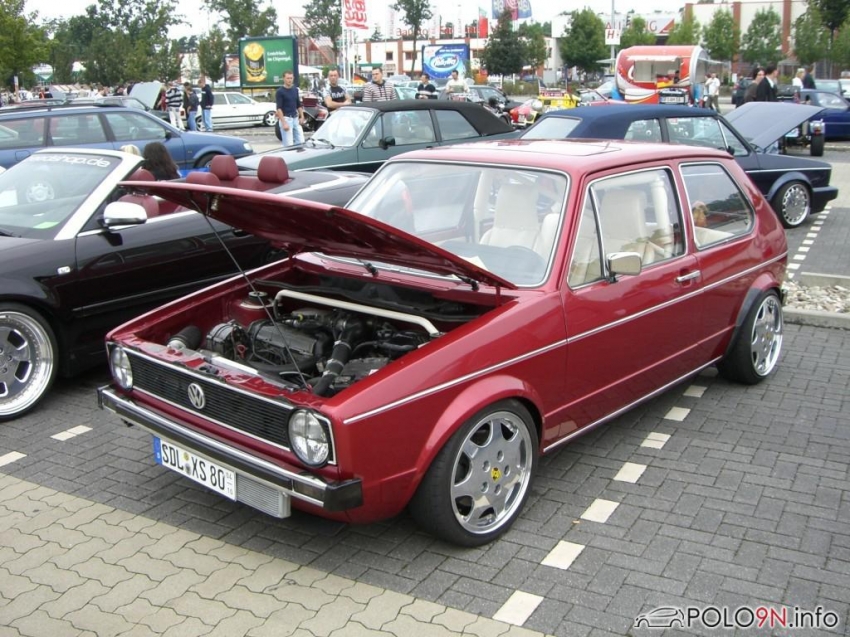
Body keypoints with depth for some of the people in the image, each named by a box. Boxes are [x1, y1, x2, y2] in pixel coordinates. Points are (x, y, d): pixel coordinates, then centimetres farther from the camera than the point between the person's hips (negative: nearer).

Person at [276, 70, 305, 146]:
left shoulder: (295, 89, 12)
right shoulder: (280, 92, -8)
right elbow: (279, 108, -13)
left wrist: (302, 117, 8)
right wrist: (283, 123, -21)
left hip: (295, 118, 6)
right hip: (286, 118, -6)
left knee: (301, 142, 4)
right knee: (288, 145, -7)